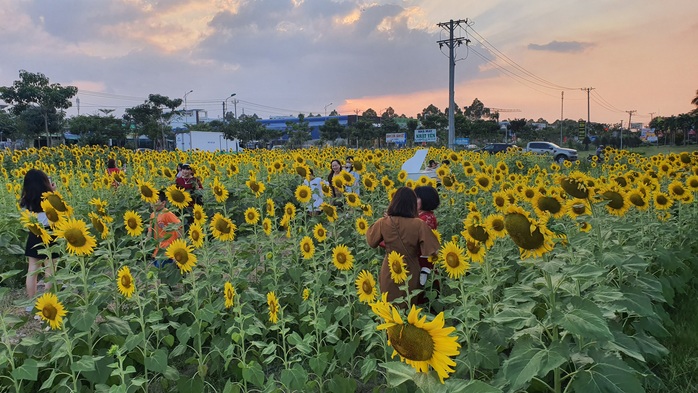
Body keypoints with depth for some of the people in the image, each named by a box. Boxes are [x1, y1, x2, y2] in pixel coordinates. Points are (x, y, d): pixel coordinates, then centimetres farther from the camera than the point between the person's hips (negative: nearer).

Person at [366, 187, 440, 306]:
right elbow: (434, 250, -16)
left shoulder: (383, 223, -13)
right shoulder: (419, 224, -19)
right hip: (411, 273, -1)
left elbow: (371, 242, 3)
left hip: (390, 273, 1)